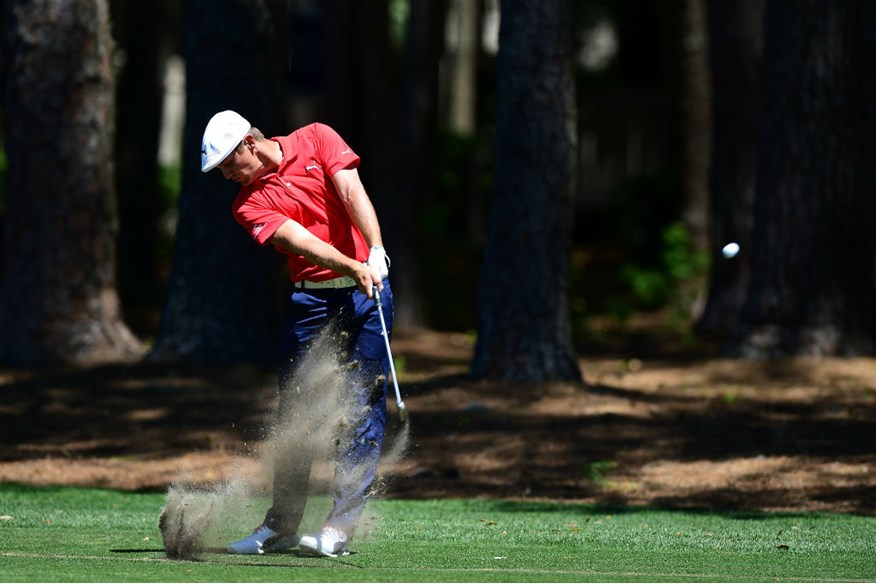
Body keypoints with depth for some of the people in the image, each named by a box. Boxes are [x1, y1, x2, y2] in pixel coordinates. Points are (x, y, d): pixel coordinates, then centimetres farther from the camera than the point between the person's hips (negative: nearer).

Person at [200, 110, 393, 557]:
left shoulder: (316, 139, 1)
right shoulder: (249, 205, -1)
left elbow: (352, 193, -12)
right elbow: (301, 241, -16)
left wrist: (376, 252, -26)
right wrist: (353, 267, -31)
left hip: (367, 286, -2)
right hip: (311, 297, 2)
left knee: (363, 405, -8)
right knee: (294, 409, 3)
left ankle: (340, 527, -10)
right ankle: (282, 525, 14)